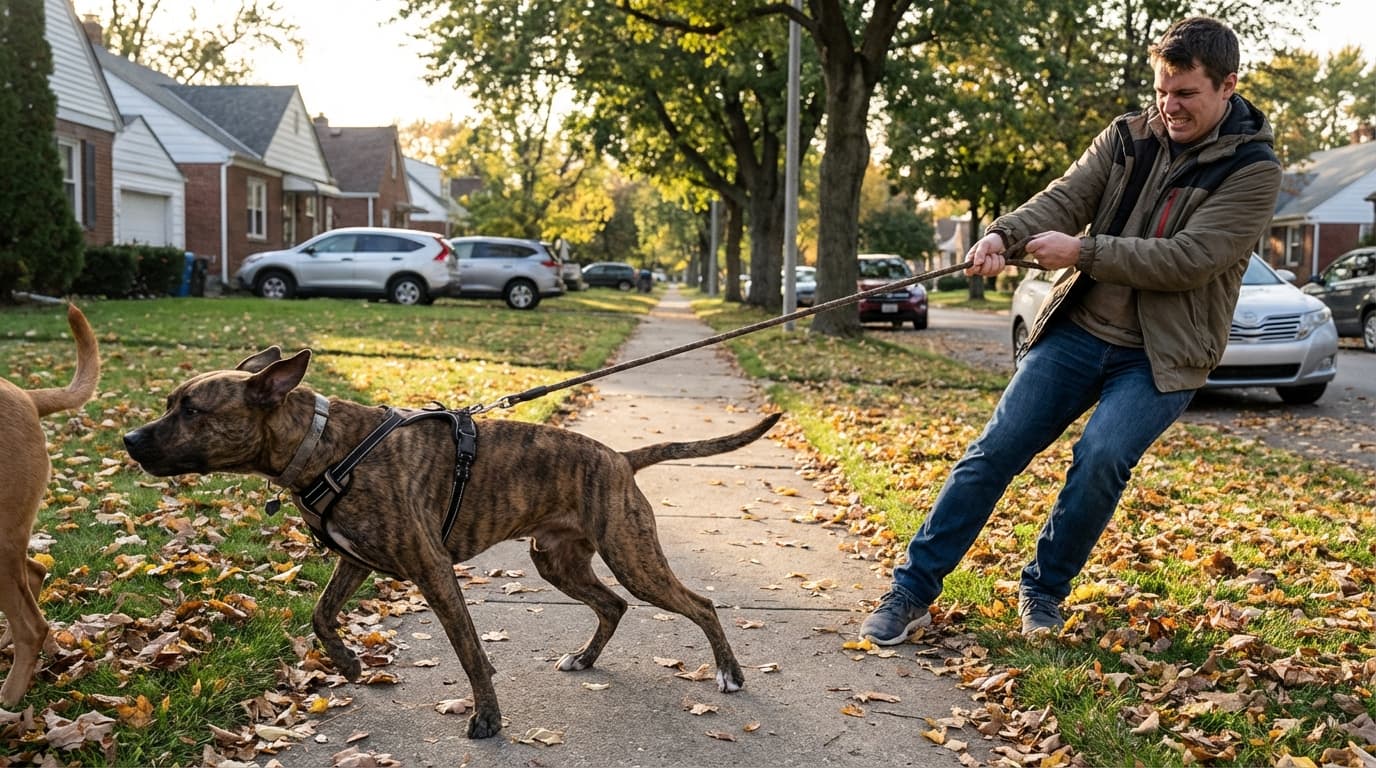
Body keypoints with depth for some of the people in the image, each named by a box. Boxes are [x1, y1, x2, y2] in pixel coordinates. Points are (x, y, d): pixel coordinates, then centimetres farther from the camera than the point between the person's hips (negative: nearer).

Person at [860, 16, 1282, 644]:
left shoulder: (1253, 170, -8)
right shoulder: (1127, 136, 6)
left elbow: (1187, 259, -18)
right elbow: (1065, 197, -6)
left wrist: (1081, 250, -21)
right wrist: (1003, 234, -26)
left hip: (1161, 356, -3)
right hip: (1076, 331, 4)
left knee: (1101, 458, -24)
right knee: (994, 451, -3)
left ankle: (1044, 592, 3)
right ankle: (912, 591, 5)